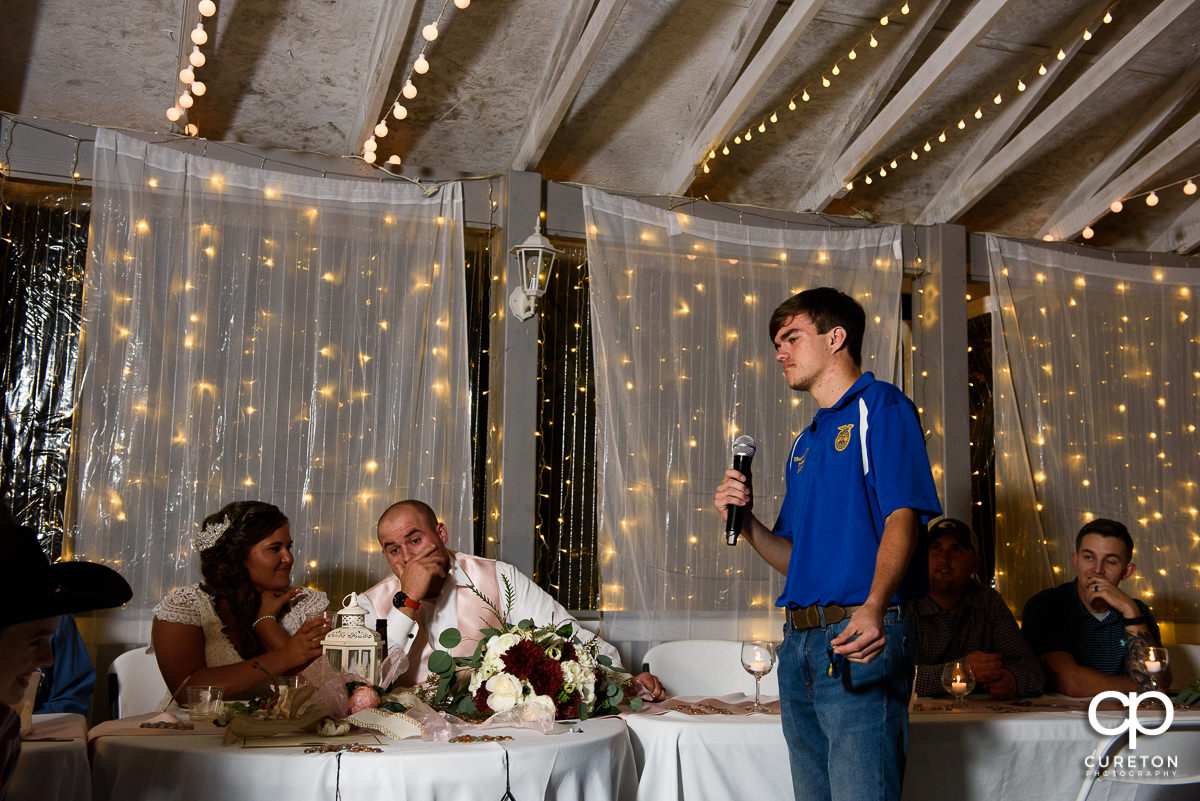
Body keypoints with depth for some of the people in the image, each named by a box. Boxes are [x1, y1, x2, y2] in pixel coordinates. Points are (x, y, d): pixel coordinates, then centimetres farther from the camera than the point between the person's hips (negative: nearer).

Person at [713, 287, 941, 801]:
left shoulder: (881, 406, 0)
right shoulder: (804, 444, 23)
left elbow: (902, 515, -15)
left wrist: (874, 607, -31)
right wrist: (747, 523, 4)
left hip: (859, 640, -8)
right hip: (799, 643, 8)